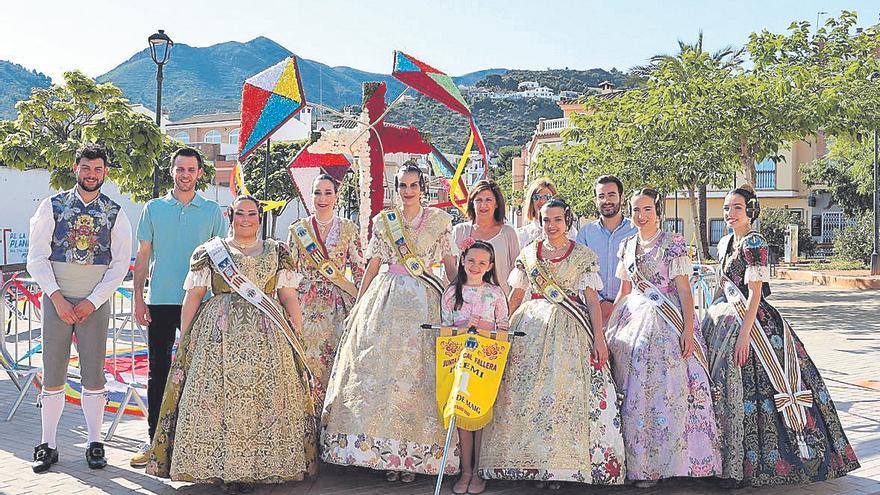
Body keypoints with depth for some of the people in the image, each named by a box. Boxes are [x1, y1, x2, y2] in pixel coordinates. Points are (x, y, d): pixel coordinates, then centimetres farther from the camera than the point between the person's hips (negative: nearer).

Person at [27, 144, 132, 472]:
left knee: (94, 374, 4)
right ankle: (48, 445, 14)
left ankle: (94, 444, 14)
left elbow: (120, 265, 0)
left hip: (96, 303, 0)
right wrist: (57, 298, -11)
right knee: (52, 374, 3)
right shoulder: (52, 206, 2)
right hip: (56, 299, 0)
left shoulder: (115, 214, 2)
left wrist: (92, 301, -9)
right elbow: (37, 258, -1)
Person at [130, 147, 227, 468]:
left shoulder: (212, 211, 6)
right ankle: (154, 439, 13)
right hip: (160, 301, 1)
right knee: (158, 370, 5)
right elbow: (143, 256, 8)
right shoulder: (154, 208, 8)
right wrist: (138, 298, 0)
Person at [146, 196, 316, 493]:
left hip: (267, 335, 1)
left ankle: (261, 465, 5)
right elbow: (193, 296, 8)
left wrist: (298, 335, 4)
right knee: (215, 396, -7)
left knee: (266, 398, -3)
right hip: (217, 334, -1)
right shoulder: (209, 252, 11)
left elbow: (289, 296, 11)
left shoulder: (277, 253, 14)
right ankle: (223, 467, 0)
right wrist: (184, 338, 1)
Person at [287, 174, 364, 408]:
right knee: (307, 359, -3)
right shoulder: (298, 230, 8)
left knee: (337, 360, -2)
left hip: (339, 304, 0)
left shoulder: (349, 228, 5)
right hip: (306, 304, 1)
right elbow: (289, 271, 10)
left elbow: (359, 269, 6)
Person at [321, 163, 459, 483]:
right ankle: (386, 453, 3)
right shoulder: (383, 221, 11)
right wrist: (358, 305, 6)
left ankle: (413, 454, 3)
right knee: (380, 366, -5)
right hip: (386, 298, 1)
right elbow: (373, 264, 10)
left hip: (424, 301, -1)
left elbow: (450, 263, 8)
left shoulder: (439, 221, 8)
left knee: (417, 371, -4)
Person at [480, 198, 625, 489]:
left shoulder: (584, 255, 6)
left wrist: (599, 337, -7)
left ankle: (562, 462, -5)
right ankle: (531, 460, 2)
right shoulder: (528, 254, 13)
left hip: (570, 329, -2)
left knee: (566, 391, -11)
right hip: (531, 327, 2)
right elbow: (515, 295, 14)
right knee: (527, 389, -5)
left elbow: (592, 299, 2)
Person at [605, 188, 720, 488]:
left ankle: (653, 465, 4)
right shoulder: (627, 246, 13)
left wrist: (688, 329, -16)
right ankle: (633, 460, 14)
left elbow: (683, 289, -7)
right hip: (631, 320, 5)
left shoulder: (673, 244, -3)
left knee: (661, 391, -5)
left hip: (665, 323, -5)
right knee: (632, 393, 5)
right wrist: (607, 326, 15)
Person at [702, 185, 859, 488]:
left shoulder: (754, 243, -12)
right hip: (724, 317, 8)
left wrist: (744, 333, -22)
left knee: (740, 390, -7)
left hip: (751, 320, -8)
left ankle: (739, 466, 1)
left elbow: (755, 293, -17)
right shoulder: (725, 243, 13)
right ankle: (724, 459, 19)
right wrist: (713, 316, 18)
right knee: (720, 388, 9)